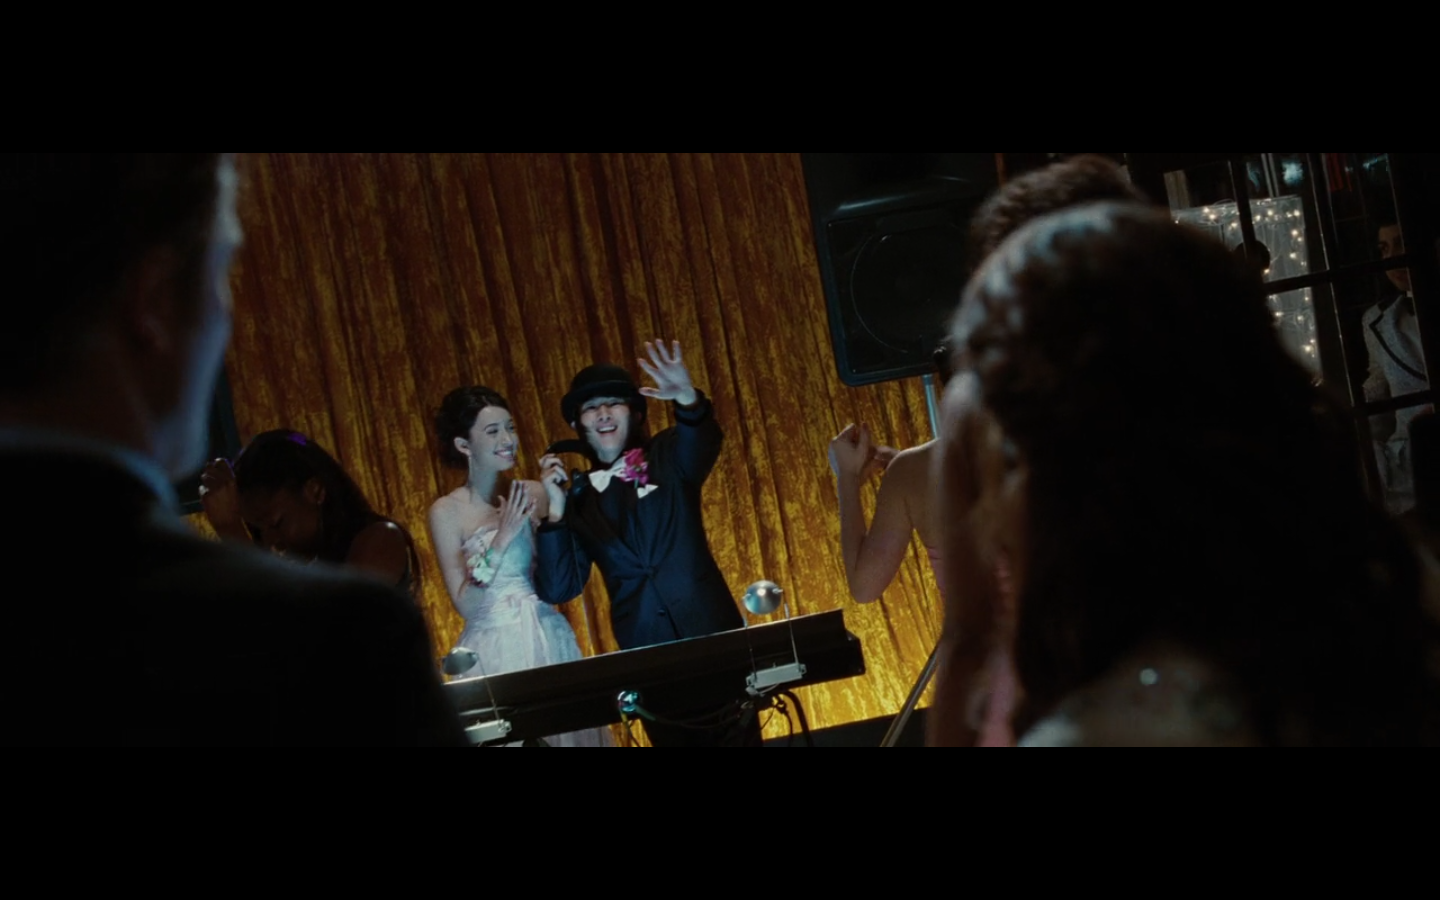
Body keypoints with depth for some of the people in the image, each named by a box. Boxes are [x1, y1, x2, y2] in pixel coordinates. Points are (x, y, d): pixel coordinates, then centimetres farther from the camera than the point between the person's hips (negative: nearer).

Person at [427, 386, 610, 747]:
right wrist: (501, 540, -17)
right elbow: (465, 605, -9)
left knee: (566, 730, 9)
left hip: (548, 641, 3)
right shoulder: (447, 512, -6)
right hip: (493, 651, -3)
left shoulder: (533, 494, 1)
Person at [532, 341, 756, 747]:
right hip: (645, 652, 2)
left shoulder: (667, 458, 2)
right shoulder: (578, 497, 7)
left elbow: (701, 444, -23)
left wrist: (687, 399, -45)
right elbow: (558, 589, 1)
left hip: (712, 633, -2)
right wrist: (556, 510, -10)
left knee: (737, 737, -2)